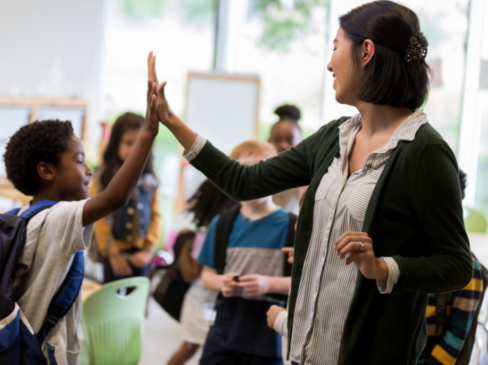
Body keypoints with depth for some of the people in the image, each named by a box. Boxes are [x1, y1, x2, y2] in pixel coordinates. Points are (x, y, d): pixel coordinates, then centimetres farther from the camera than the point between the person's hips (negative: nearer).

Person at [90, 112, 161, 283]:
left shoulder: (149, 181, 1)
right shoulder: (103, 179, -7)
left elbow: (155, 216, 1)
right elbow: (100, 219, -9)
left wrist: (148, 250, -7)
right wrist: (112, 253, -10)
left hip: (141, 253, 2)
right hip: (115, 252, -2)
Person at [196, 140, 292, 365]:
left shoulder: (291, 226, -3)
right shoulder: (222, 224, 10)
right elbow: (207, 274, 15)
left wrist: (269, 284, -18)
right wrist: (220, 283, -7)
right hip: (224, 329, 3)